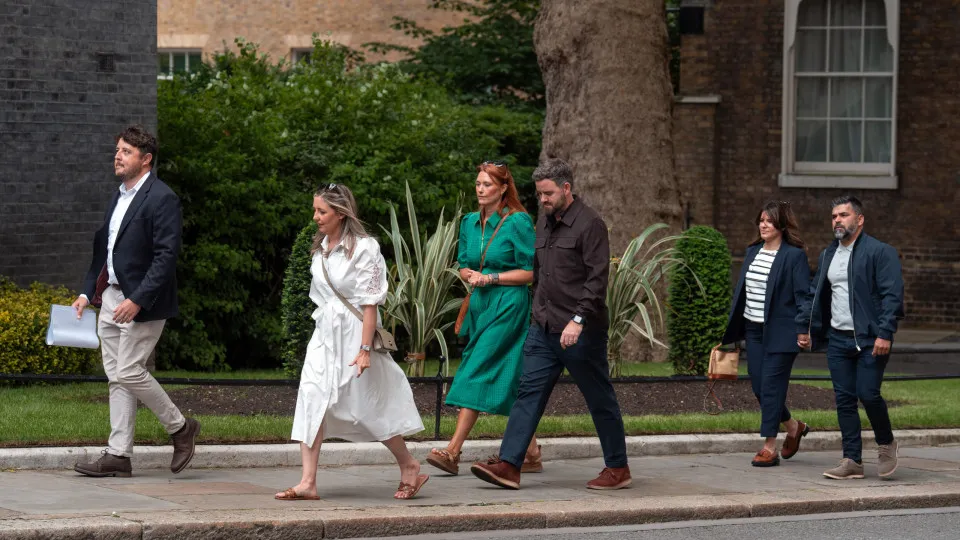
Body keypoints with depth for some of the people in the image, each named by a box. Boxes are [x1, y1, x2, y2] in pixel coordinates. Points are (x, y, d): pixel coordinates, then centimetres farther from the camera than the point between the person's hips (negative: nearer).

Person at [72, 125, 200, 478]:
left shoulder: (161, 199, -13)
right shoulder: (120, 197, 15)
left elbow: (166, 256, -19)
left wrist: (137, 301, -24)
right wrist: (88, 291, 13)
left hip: (142, 302, -9)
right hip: (110, 298, 9)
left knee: (129, 372, -11)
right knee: (116, 376, 7)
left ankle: (180, 428, 8)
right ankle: (118, 455, 9)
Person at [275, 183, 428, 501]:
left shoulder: (364, 248, -13)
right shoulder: (321, 249, 9)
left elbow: (369, 303, -15)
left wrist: (365, 348, -19)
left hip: (353, 333, -6)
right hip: (325, 334, 6)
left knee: (370, 405, 2)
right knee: (312, 402, -6)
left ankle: (409, 467, 22)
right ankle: (308, 483, -8)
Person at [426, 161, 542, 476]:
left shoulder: (518, 222, -9)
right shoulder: (470, 222, 11)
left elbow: (530, 272, -10)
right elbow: (463, 266, 17)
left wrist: (491, 278, -13)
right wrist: (471, 275, -5)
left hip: (509, 306, -7)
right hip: (480, 305, 7)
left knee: (477, 373, -13)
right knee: (510, 380, 9)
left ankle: (453, 452, -16)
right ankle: (532, 454, 16)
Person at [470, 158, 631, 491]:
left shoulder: (589, 224, -11)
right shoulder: (544, 222, 14)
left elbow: (597, 279, -18)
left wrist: (578, 319, -26)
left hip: (580, 331, -7)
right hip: (543, 328, 7)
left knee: (600, 400, 3)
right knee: (529, 392, -1)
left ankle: (618, 468, 14)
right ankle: (508, 465, -5)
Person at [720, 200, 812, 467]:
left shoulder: (794, 255, -8)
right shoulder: (752, 252, 12)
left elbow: (803, 295, -11)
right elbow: (741, 290, 16)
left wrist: (803, 329, -18)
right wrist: (732, 329, 15)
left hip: (780, 332, -7)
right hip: (754, 328, 7)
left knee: (771, 385, -7)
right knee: (758, 386, 7)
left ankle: (770, 447, -1)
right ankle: (793, 426, 30)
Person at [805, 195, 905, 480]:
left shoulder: (880, 252, -6)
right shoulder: (827, 255, 16)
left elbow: (892, 295, -12)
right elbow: (818, 295, 22)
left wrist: (885, 334, -19)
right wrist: (811, 331, 11)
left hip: (869, 340, -6)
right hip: (838, 339, 6)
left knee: (868, 394, -12)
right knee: (844, 400, 3)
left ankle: (886, 444, 13)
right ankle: (852, 461, 6)